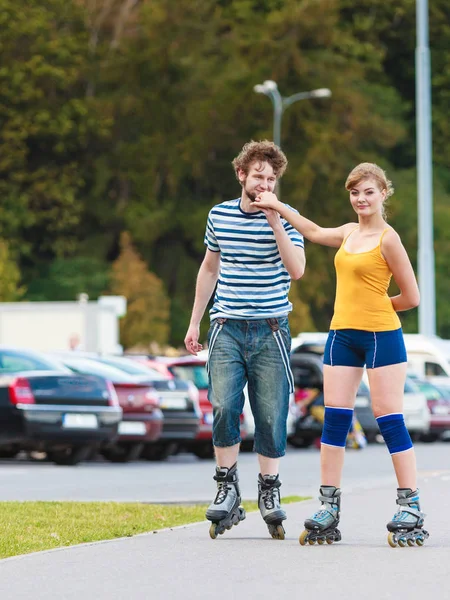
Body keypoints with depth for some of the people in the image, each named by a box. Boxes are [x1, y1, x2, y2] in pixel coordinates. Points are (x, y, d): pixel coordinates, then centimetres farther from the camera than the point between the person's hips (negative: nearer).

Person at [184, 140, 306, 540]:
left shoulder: (286, 217, 0)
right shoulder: (219, 215, 8)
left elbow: (296, 269, -14)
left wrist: (274, 220, -17)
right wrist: (195, 322, 19)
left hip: (270, 330, -1)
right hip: (227, 328, 1)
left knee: (271, 414, -3)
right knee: (224, 407, -13)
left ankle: (269, 491, 11)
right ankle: (228, 490, -3)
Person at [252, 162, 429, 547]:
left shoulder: (387, 238, -8)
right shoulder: (349, 234, 12)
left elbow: (411, 298, -6)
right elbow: (313, 232, 32)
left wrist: (374, 306, 6)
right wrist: (277, 206, 33)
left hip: (381, 336, -7)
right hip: (343, 335, 7)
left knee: (390, 420, -6)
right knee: (335, 418, 2)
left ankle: (411, 509, -3)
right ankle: (328, 509, 4)